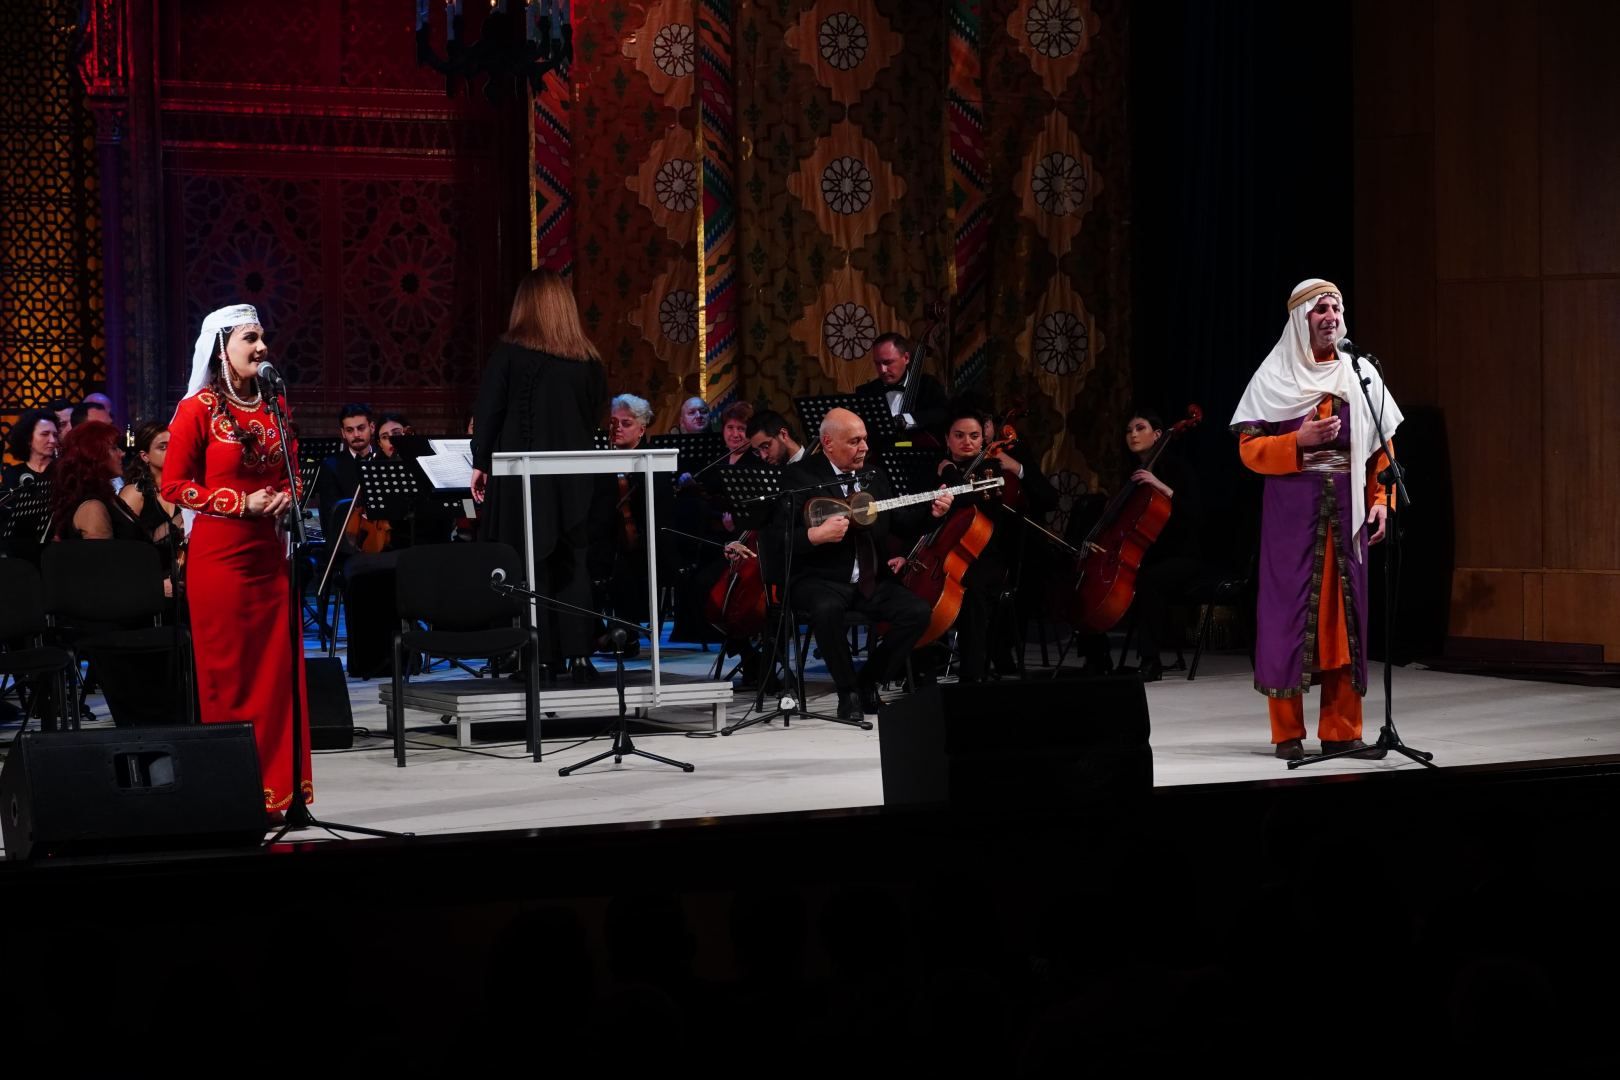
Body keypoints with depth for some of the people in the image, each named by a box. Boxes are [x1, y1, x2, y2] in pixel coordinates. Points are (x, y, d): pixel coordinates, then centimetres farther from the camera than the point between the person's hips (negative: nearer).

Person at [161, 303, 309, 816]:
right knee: (227, 674, 0)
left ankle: (277, 789, 11)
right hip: (219, 555, -5)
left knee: (278, 668, 4)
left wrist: (286, 496, -1)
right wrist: (241, 503, -15)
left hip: (269, 553, 6)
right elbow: (173, 485, -8)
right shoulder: (198, 409, -7)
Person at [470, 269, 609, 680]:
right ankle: (579, 653, 3)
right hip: (573, 477, 3)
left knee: (531, 567, 2)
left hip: (522, 475, -3)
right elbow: (596, 415, 11)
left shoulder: (509, 353, -7)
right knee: (573, 565, 8)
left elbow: (487, 411, -7)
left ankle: (542, 656, 1)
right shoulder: (587, 360, 3)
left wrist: (481, 463, 2)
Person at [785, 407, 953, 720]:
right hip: (821, 579, -5)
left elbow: (901, 523, 18)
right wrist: (815, 536, -29)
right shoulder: (799, 477, -5)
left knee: (918, 612, -17)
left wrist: (930, 512, 0)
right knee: (827, 610, -38)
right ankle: (848, 692, -15)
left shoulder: (874, 477, 15)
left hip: (871, 580, 5)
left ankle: (868, 682, 3)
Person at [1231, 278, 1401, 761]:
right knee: (1289, 609, -3)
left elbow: (1381, 448, 12)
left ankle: (1340, 729, 7)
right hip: (1291, 512, -3)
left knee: (1344, 612, 3)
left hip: (1347, 511, 3)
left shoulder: (1361, 375, 10)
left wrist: (1381, 500, 0)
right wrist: (1300, 440, -16)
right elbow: (1249, 448, -2)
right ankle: (1287, 732, 2)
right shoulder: (1274, 377, 1)